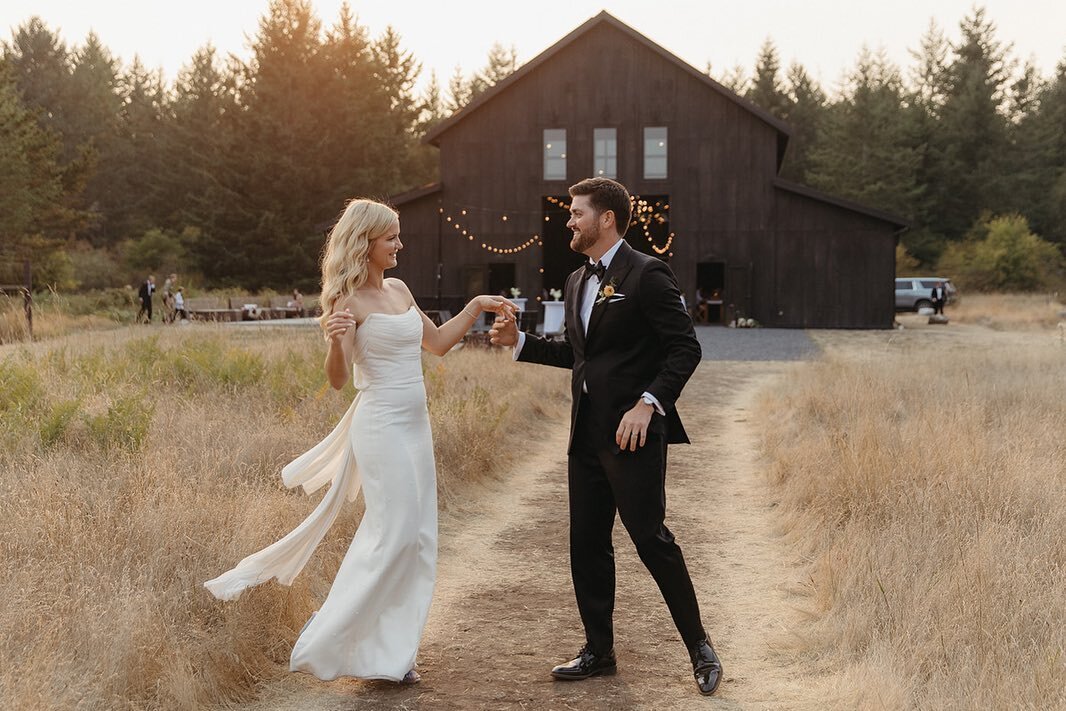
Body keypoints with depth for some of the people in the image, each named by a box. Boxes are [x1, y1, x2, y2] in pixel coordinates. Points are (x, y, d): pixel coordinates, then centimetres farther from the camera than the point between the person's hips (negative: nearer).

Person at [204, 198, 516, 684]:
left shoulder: (399, 290, 12)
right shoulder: (349, 301, -10)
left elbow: (438, 343, 22)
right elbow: (337, 378, -17)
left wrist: (477, 306, 14)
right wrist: (335, 340, -36)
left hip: (414, 425, 8)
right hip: (382, 426, -8)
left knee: (417, 540, 7)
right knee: (394, 534, -9)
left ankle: (388, 651, 15)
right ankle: (328, 638, 4)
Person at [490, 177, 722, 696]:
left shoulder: (646, 275, -10)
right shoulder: (577, 281, 16)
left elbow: (685, 347, -13)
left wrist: (648, 403, -21)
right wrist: (519, 342, 14)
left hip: (633, 432, -8)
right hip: (586, 434, 8)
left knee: (650, 537, -6)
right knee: (587, 543, 11)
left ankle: (699, 647, 10)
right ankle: (598, 651, 22)